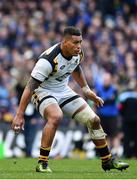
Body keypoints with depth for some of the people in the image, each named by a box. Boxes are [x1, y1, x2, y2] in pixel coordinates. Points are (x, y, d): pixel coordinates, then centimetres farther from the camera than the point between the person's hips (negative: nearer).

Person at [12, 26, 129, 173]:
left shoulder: (77, 54, -9)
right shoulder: (48, 60, -32)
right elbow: (30, 87, -28)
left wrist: (86, 90, 19)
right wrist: (20, 115, -28)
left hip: (63, 91, 7)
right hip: (43, 91, -7)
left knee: (93, 120, 1)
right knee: (56, 117, -37)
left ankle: (107, 161, 19)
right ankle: (42, 163, -27)